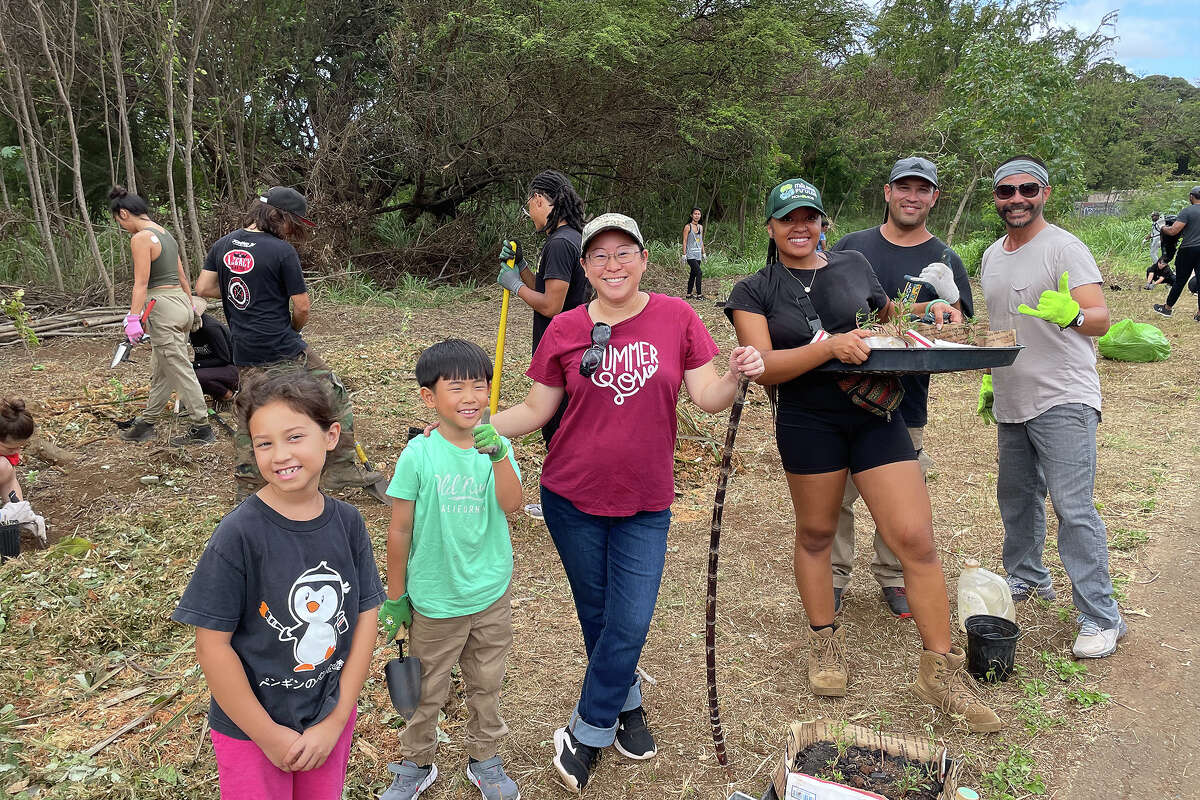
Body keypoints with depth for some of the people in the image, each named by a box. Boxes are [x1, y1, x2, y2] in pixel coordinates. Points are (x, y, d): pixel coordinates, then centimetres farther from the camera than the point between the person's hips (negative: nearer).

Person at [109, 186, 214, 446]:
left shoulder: (141, 238, -12)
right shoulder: (165, 233, 14)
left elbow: (141, 283, -19)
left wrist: (134, 318, -21)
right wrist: (190, 309, 25)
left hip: (163, 307, -9)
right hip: (181, 304, 9)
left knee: (180, 372, -2)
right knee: (160, 371, 17)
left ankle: (201, 428, 5)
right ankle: (146, 423, 29)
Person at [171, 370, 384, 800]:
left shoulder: (348, 523, -9)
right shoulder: (239, 534, -20)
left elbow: (365, 617, -5)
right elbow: (212, 645, -16)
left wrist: (335, 722, -8)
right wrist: (269, 735, -12)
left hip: (330, 720, 4)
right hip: (251, 730, -3)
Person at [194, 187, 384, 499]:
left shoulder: (223, 244, 7)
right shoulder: (282, 251, -12)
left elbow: (203, 288, 10)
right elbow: (302, 308, -10)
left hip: (245, 354, 7)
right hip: (284, 353, -6)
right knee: (335, 398, 8)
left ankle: (247, 490, 23)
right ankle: (342, 471, 11)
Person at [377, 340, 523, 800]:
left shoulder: (496, 446, -6)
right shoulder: (418, 456, -14)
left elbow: (512, 504, -21)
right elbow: (400, 530, -7)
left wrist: (498, 454, -35)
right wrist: (395, 597, -2)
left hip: (492, 594, 2)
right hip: (435, 600, -2)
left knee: (486, 684, 19)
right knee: (427, 690, 16)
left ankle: (484, 759, 41)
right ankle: (417, 763, 40)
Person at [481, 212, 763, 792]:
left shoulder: (676, 317, -4)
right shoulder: (565, 329, -3)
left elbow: (707, 398, -6)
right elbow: (536, 410, 2)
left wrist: (737, 376, -26)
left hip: (645, 503, 0)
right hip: (572, 495, 1)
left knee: (630, 623, -1)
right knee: (597, 615, 14)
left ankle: (587, 732, 21)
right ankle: (628, 704, 40)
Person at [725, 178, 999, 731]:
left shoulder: (853, 265, 9)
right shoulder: (755, 291, 1)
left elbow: (886, 319, 27)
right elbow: (763, 367, -13)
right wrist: (830, 347, -24)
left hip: (875, 415, 2)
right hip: (808, 422, -2)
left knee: (916, 539, -3)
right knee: (815, 533, 13)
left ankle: (940, 671, 10)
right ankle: (825, 643, 35)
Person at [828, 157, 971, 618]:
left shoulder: (945, 261, 5)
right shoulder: (852, 245, 8)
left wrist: (945, 303, -23)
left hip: (904, 404, 0)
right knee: (833, 495, 5)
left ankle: (893, 576, 30)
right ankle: (834, 575, 23)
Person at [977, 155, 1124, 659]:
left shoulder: (1064, 248, -9)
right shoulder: (991, 256, 13)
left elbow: (1100, 318, -17)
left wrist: (1071, 314, -39)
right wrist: (988, 380, 21)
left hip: (1063, 400, -7)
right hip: (1011, 404, 8)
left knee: (1073, 507, -10)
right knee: (1016, 498, 18)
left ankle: (1101, 618, 0)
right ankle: (1026, 578, 38)